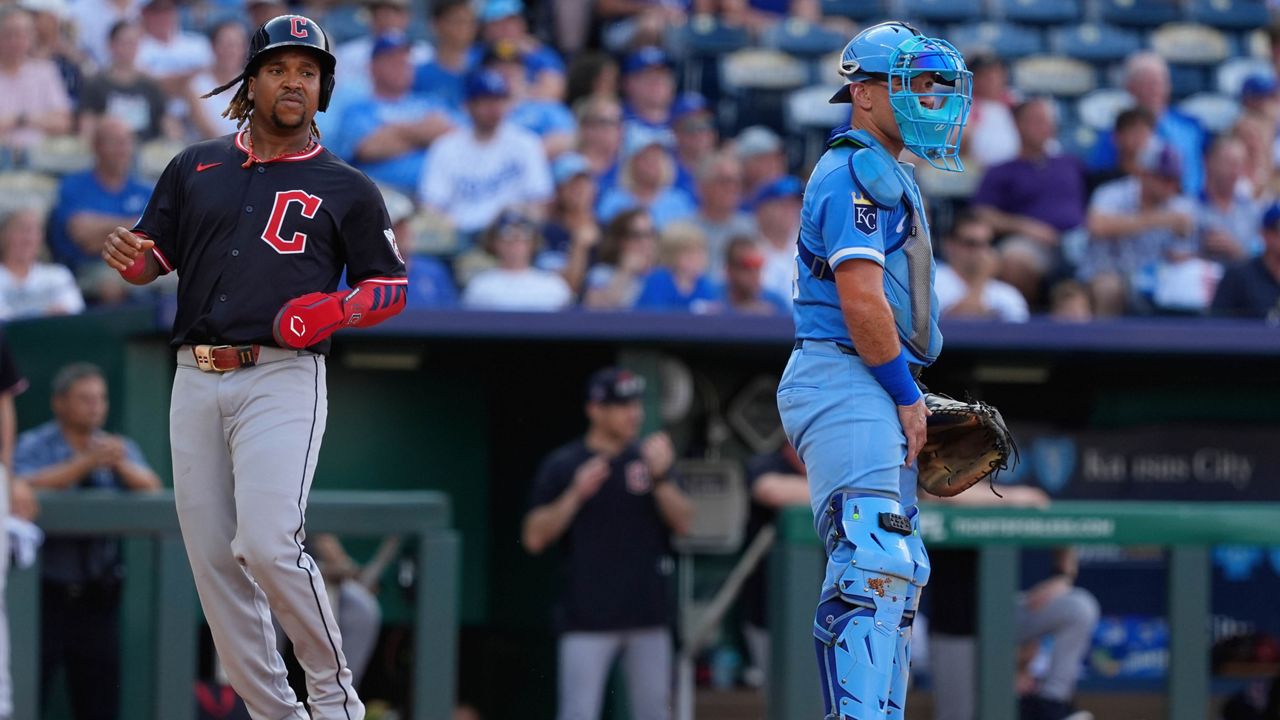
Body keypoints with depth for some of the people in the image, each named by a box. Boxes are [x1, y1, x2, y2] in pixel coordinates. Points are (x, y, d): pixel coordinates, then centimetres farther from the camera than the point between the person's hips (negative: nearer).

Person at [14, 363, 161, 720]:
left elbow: (152, 488, -4)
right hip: (48, 593, -4)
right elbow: (27, 485, -21)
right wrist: (86, 463, -28)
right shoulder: (34, 446, -2)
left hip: (98, 593, 4)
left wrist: (122, 465, -23)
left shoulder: (120, 447, 11)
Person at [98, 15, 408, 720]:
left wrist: (335, 309, -12)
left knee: (265, 544, -21)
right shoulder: (197, 167, 15)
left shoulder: (347, 189, 7)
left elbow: (390, 289, 9)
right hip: (195, 380, 4)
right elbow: (151, 255, 15)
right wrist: (130, 256, -9)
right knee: (212, 560, 1)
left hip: (282, 378, -4)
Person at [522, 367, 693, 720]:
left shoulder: (649, 458, 8)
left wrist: (660, 477, -16)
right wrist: (575, 494, -16)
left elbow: (683, 522, 0)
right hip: (588, 619, -3)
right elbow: (534, 538, -5)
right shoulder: (562, 465, 0)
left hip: (648, 612, 3)